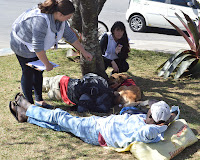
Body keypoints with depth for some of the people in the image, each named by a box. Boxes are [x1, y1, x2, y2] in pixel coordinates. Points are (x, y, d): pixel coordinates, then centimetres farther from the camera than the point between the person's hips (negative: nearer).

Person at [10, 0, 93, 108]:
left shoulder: (59, 18, -12)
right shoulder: (41, 20, -40)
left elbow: (70, 35, 1)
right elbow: (38, 47, -37)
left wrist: (84, 52, 6)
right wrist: (47, 64, -26)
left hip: (36, 45, 8)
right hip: (22, 45, -8)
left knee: (38, 72, 10)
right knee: (28, 73, -2)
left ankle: (39, 100, 22)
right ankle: (30, 103, 9)